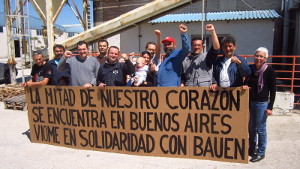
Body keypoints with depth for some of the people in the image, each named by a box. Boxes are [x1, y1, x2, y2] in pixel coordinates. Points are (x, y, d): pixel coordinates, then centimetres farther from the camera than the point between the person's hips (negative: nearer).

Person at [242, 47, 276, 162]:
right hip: (249, 101, 5)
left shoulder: (269, 71, -10)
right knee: (251, 128, 16)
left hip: (262, 103, -5)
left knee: (260, 129, 4)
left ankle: (261, 153, 19)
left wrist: (270, 107, -10)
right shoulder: (250, 68, 2)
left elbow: (273, 90, -7)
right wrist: (245, 86, -7)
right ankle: (252, 148, 34)